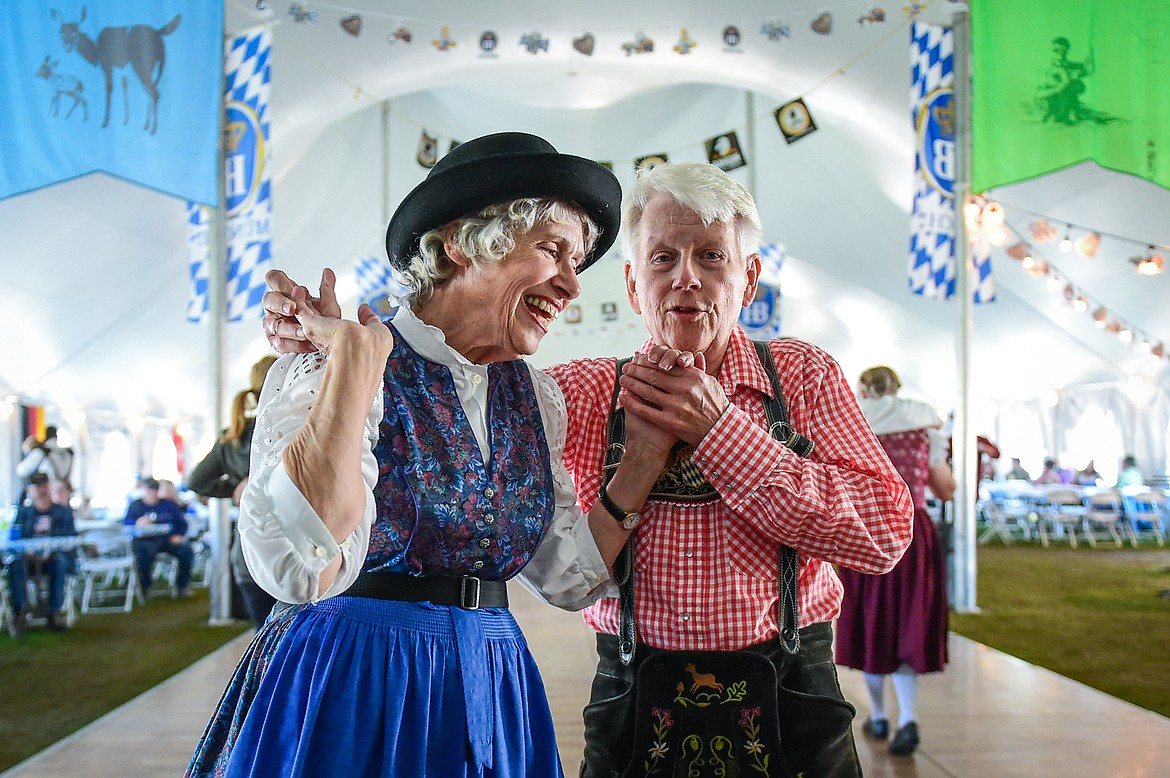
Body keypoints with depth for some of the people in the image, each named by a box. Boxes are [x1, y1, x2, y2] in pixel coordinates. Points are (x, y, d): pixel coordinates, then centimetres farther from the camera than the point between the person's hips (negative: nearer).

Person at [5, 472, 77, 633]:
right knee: (16, 562, -32)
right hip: (29, 558, 1)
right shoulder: (23, 512, 14)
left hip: (54, 556, -1)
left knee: (59, 560, -35)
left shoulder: (63, 512, 10)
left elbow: (70, 538, -2)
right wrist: (26, 551, -21)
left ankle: (53, 613, -32)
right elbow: (13, 538, 3)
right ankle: (20, 611, -32)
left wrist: (50, 552, -22)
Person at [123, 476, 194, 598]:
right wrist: (137, 523, -17)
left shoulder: (169, 504, 16)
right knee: (145, 551, -38)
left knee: (186, 550, -26)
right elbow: (125, 522, 4)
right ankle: (145, 587, -15)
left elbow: (182, 522, 16)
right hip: (147, 540, -2)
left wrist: (179, 535, -4)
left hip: (168, 538, 2)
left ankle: (182, 586, -8)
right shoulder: (135, 506, 14)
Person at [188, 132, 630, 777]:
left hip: (493, 699, 6)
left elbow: (570, 576, 4)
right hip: (348, 697, -5)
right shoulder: (327, 373, -14)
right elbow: (301, 571, -30)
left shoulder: (535, 398, 4)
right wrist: (358, 354, -27)